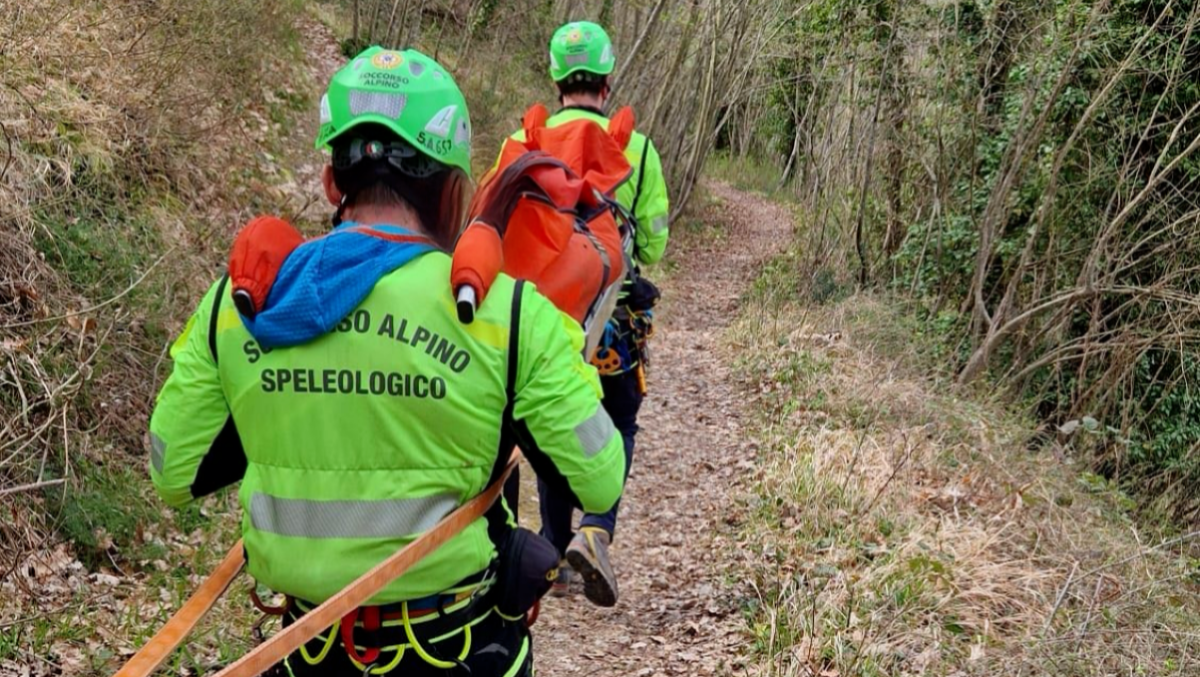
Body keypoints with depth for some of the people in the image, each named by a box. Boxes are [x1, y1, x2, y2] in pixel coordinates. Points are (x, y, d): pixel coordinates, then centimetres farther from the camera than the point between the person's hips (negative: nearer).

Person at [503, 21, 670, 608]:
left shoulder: (524, 145, -5)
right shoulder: (636, 148, -6)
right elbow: (654, 241, -1)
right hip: (615, 314, -1)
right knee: (616, 427, 15)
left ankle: (554, 555, 22)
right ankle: (596, 529, -7)